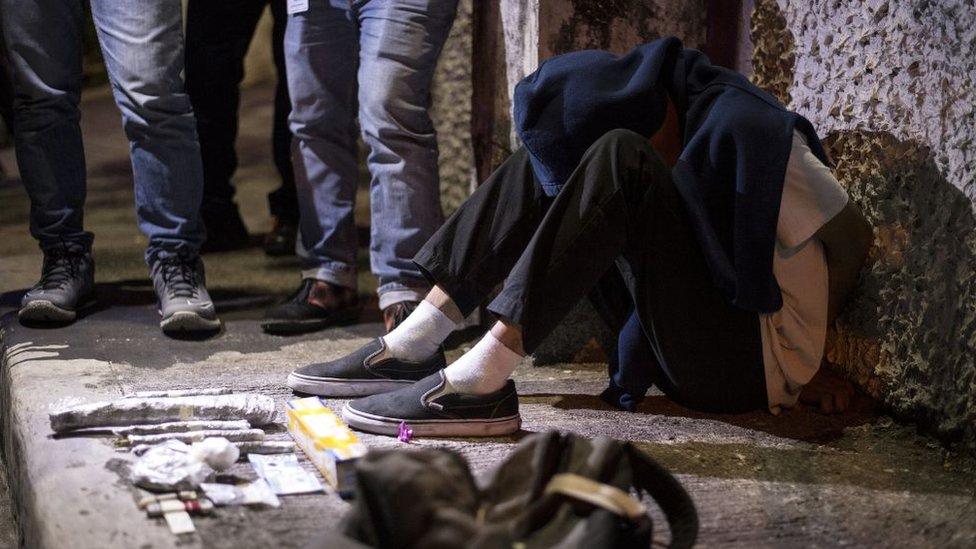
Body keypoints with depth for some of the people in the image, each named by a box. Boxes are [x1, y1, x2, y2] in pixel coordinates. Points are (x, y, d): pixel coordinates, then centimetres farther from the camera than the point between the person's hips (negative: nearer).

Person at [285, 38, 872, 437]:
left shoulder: (735, 130, -18)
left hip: (751, 366, -9)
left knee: (614, 161, -29)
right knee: (546, 162, 5)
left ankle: (480, 382, -35)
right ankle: (413, 346, -3)